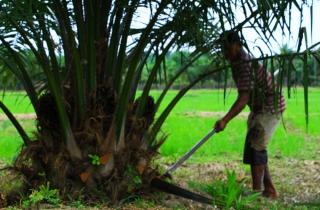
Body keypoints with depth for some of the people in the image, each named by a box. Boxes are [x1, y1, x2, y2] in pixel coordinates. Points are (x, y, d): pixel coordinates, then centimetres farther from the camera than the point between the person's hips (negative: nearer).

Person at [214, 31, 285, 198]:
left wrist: (225, 120, -45)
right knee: (253, 148, 10)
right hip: (258, 107, 10)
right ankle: (269, 190, 16)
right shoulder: (237, 61, 4)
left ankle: (257, 191, -13)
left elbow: (244, 98, -37)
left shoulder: (247, 65, -27)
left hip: (271, 107, -10)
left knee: (255, 147, -15)